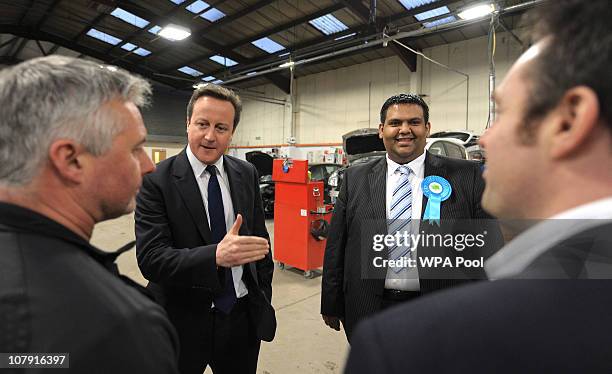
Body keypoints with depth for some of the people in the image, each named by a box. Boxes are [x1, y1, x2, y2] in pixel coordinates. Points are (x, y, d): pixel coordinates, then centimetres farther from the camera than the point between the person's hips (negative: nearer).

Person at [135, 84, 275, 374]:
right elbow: (151, 259, -20)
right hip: (184, 322, -3)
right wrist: (216, 255, -36)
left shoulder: (247, 174, 0)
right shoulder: (156, 181, -13)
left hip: (244, 314, 4)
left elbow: (259, 236, 6)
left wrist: (264, 294, 7)